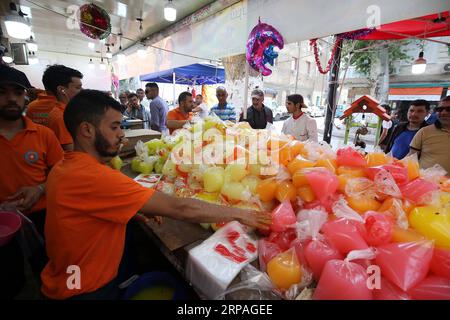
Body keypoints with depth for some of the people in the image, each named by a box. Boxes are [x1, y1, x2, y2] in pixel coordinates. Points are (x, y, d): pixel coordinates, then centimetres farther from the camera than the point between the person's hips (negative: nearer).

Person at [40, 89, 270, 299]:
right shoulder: (93, 176, -32)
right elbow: (180, 209, -33)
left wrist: (143, 206, -7)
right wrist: (240, 214, -23)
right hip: (88, 290, -7)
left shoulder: (65, 167, -1)